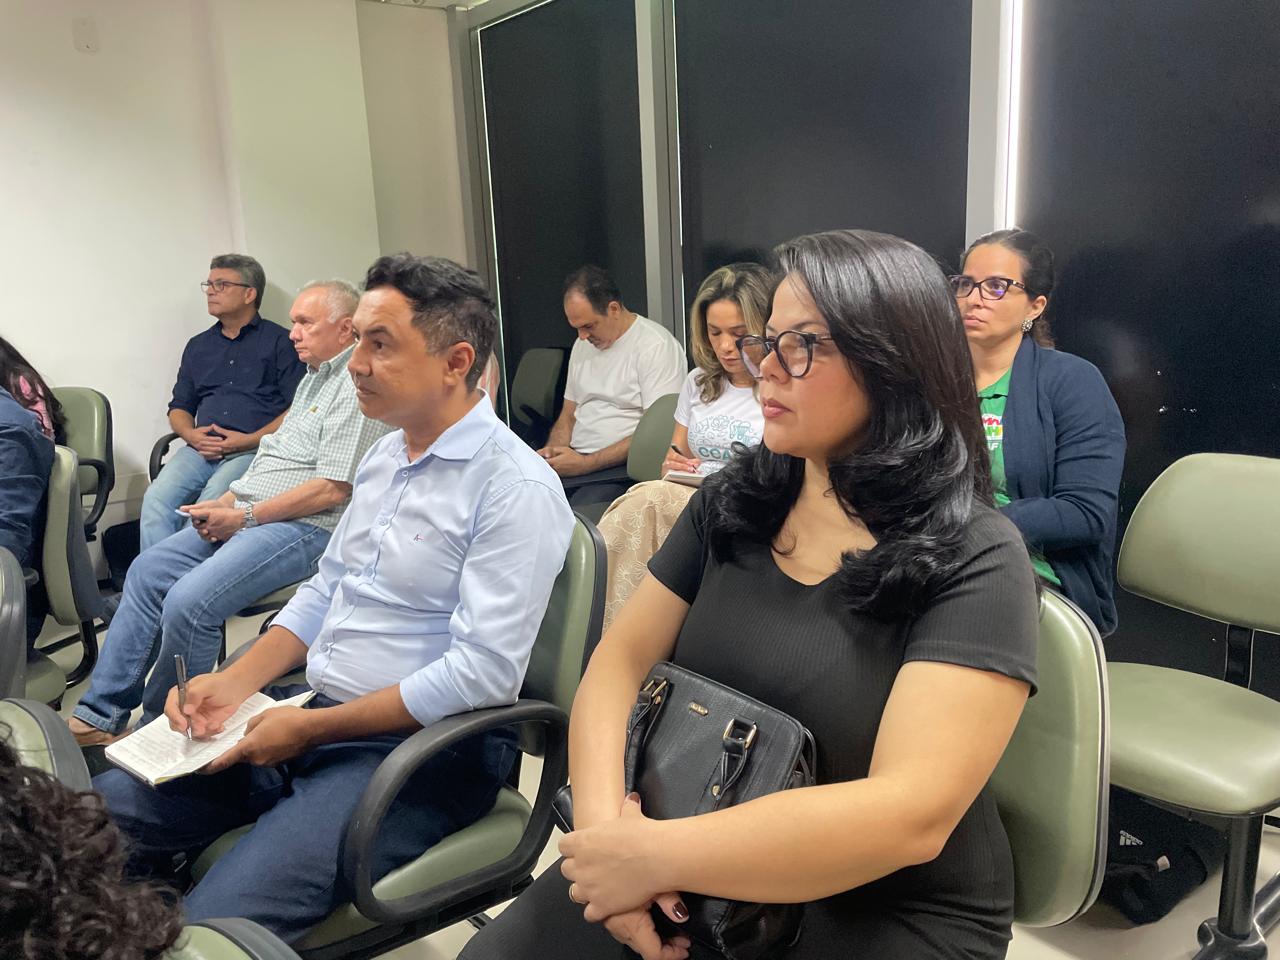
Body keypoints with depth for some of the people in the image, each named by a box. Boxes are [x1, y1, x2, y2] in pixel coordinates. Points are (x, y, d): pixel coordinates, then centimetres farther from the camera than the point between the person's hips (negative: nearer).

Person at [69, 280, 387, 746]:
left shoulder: (357, 388, -13)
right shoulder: (314, 377, 19)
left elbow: (332, 490, -20)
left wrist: (244, 516, -14)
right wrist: (226, 502, 6)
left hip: (304, 527, -10)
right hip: (246, 513, 11)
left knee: (188, 601, -23)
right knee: (148, 569, 5)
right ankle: (99, 716, 12)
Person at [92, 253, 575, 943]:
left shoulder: (516, 489, -18)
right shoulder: (385, 454, 11)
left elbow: (483, 673, -23)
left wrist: (310, 729, -17)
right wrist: (235, 684, 2)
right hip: (311, 713, 8)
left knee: (216, 922, -21)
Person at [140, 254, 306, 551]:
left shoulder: (280, 341, 8)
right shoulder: (198, 345, 26)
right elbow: (179, 407, 28)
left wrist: (251, 439, -12)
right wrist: (191, 434, 4)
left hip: (254, 450, -5)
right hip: (200, 449, 5)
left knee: (211, 502, -31)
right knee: (156, 498, -22)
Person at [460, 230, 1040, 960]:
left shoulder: (974, 559, -15)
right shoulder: (734, 502, 2)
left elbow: (910, 816, -23)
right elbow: (620, 661, 0)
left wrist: (656, 855, -23)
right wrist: (604, 815, -18)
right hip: (700, 879, 4)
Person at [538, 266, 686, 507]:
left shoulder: (657, 346, -8)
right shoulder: (583, 345, 18)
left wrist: (585, 464, -16)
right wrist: (551, 451, 2)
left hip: (622, 469, -6)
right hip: (573, 460, 7)